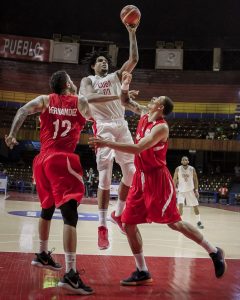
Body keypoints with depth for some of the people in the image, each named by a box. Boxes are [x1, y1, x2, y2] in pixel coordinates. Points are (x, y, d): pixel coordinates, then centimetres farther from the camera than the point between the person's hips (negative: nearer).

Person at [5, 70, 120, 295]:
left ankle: (43, 255, 41)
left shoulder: (44, 100, 13)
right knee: (70, 215, -13)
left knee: (47, 209, 25)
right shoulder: (81, 102, 7)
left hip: (43, 160, 6)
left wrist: (12, 135, -7)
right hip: (62, 160, -6)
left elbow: (23, 111, -2)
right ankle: (70, 274, -23)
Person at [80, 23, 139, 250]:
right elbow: (89, 97, -13)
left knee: (132, 174, 1)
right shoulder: (88, 81, 9)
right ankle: (102, 225, -5)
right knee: (105, 177, -11)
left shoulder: (116, 77, 21)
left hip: (122, 126, 5)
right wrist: (119, 97, -27)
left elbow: (134, 59, 10)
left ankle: (118, 214, 20)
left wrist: (131, 33, 2)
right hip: (104, 128, -5)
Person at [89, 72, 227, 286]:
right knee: (129, 223, 3)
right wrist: (125, 86, 7)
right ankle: (143, 272, 13)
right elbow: (126, 103, 24)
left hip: (157, 178, -8)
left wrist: (107, 143, -30)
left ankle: (214, 252, 16)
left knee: (174, 222, -4)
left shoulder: (161, 127, -17)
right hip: (141, 178, 8)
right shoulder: (144, 117, 9)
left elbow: (137, 149, -28)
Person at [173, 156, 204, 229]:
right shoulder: (178, 169, -8)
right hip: (181, 190, -1)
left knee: (195, 206, 6)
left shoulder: (192, 169, -6)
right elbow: (174, 179, -1)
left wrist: (196, 190, -2)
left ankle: (199, 222, 23)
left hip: (190, 190, 2)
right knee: (180, 205, -19)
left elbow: (195, 180, 2)